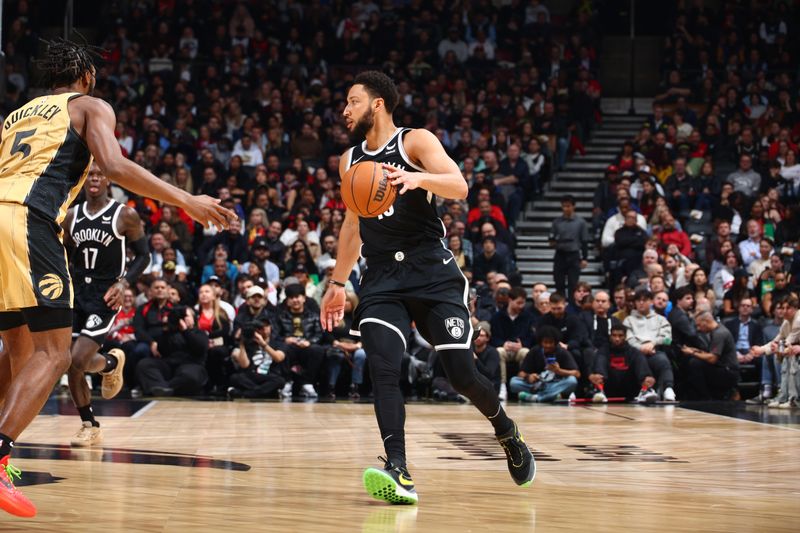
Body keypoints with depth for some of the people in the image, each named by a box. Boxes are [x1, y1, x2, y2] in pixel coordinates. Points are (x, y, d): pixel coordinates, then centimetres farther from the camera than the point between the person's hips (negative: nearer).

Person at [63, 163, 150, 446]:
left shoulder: (125, 216, -7)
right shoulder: (71, 216, 7)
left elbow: (143, 255, -2)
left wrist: (124, 283, -16)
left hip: (105, 297, -5)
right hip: (76, 293, 5)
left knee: (77, 361, -18)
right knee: (72, 366, 1)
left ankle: (112, 363, 16)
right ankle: (90, 427, 16)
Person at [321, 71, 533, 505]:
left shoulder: (416, 142, -2)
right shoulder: (350, 161, 15)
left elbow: (460, 187, -19)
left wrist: (417, 178, -37)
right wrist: (338, 283, 28)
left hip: (431, 271, -4)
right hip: (382, 278, 4)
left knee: (461, 374, -8)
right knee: (381, 369, -20)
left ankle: (507, 434, 23)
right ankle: (398, 474, -28)